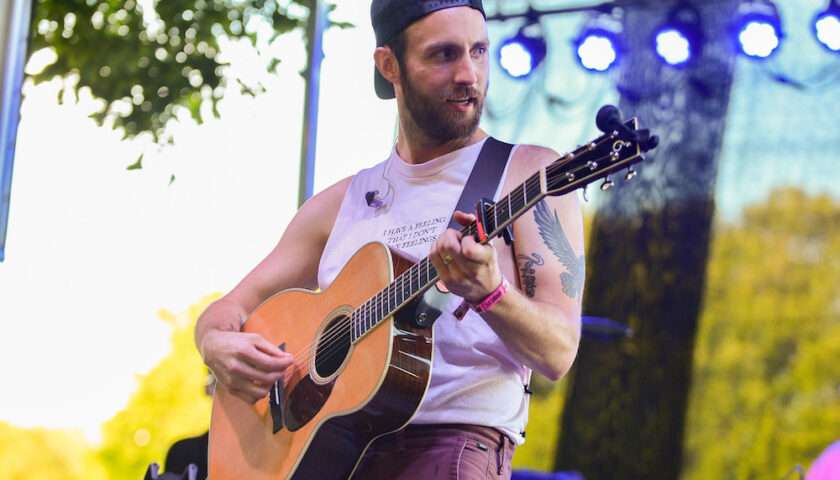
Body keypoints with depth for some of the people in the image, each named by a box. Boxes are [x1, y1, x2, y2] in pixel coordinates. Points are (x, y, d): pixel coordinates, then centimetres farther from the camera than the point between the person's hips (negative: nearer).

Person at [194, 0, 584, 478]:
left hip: (452, 441, -4)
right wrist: (218, 345, -2)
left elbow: (558, 354, -4)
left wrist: (488, 292, -23)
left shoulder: (528, 172, 4)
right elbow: (231, 308, 21)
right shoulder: (343, 202, 17)